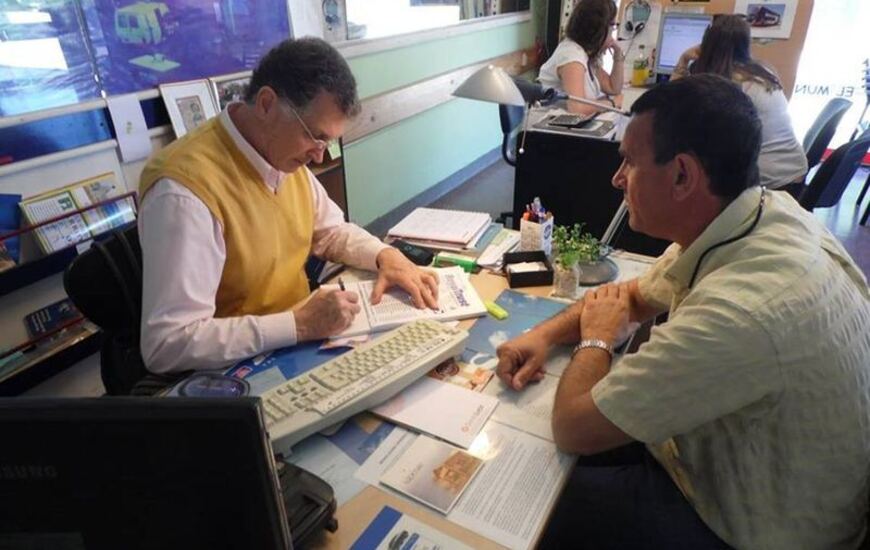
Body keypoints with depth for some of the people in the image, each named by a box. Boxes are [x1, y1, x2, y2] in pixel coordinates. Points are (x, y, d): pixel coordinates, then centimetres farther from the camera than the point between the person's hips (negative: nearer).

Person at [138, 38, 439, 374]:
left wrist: (385, 255, -5)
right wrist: (299, 324, -30)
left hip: (296, 349, 7)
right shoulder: (185, 188, -26)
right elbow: (167, 346, -28)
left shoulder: (284, 155, -1)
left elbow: (331, 231, 14)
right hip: (237, 373, -7)